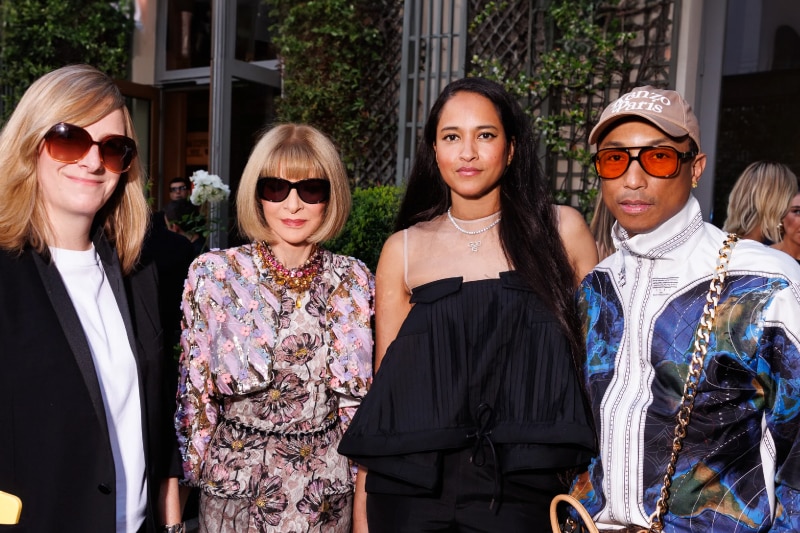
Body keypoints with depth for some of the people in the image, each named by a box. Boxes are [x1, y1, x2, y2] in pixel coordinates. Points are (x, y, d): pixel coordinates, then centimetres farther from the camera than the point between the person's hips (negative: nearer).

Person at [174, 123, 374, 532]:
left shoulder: (354, 280, -4)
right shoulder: (213, 274, -9)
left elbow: (359, 394, 4)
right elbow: (194, 387, -3)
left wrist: (361, 468, 6)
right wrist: (194, 467, -1)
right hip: (237, 486, -1)